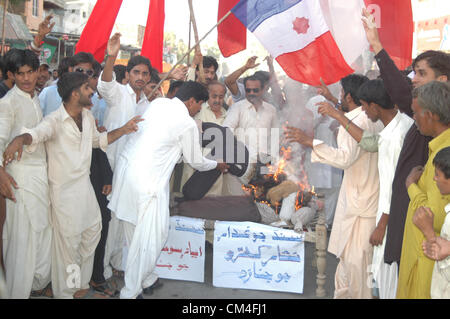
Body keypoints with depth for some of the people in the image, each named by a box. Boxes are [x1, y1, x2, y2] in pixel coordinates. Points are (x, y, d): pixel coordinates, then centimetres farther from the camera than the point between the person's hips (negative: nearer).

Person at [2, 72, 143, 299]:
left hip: (85, 184, 8)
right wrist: (20, 139, -65)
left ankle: (81, 281, 40)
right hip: (64, 189, -8)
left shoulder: (88, 117, 4)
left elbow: (97, 140, 20)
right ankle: (65, 292, 23)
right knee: (68, 240, 2)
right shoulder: (55, 120, -21)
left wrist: (123, 130, 6)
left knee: (92, 229, 18)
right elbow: (38, 132, -42)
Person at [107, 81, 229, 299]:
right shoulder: (187, 124, -7)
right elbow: (196, 161, 6)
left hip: (126, 167, 9)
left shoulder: (158, 103, 11)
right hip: (145, 181, -9)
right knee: (151, 237, 1)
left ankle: (146, 280, 32)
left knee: (135, 233, 17)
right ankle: (131, 293, 8)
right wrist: (217, 165, 26)